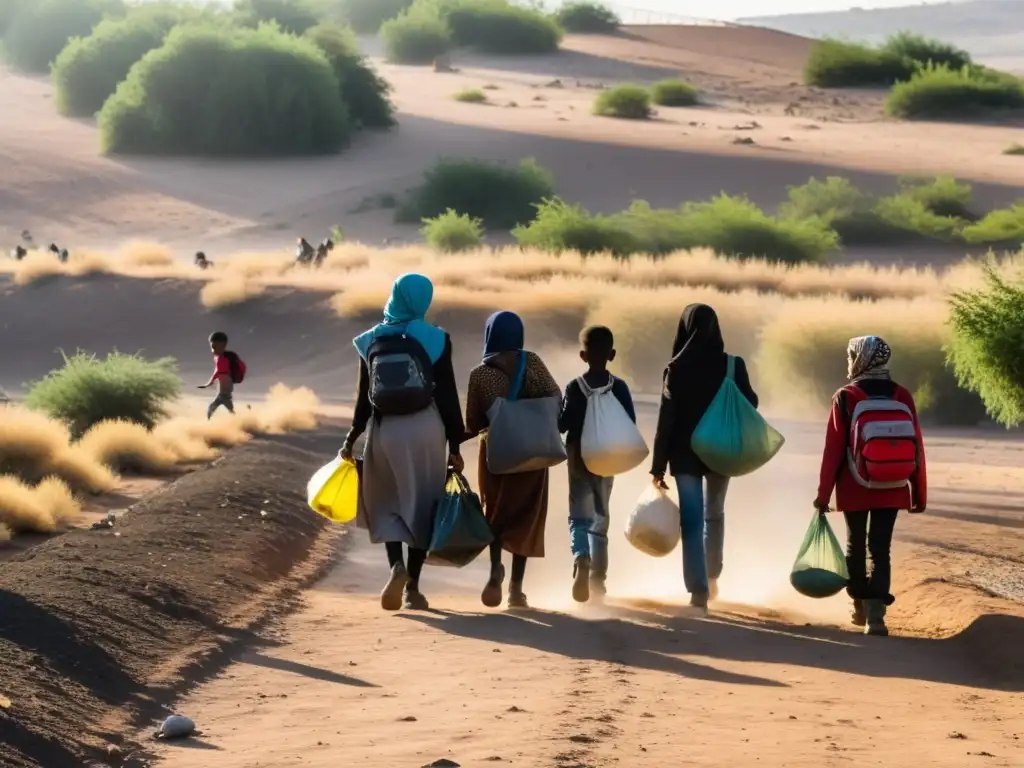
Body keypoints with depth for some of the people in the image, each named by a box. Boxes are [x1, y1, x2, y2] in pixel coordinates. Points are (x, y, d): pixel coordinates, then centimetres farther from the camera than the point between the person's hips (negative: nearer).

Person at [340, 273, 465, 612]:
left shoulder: (371, 340, 3)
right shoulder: (435, 339, -4)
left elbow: (365, 397, 4)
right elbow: (447, 396, -4)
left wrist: (351, 438, 14)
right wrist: (454, 445, 0)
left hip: (385, 431, 2)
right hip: (425, 430, -1)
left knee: (386, 503, 15)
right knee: (421, 507, 9)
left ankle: (397, 566, -10)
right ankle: (412, 587, 6)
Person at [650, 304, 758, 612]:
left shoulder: (677, 369, -11)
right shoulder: (732, 366, -7)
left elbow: (666, 418, -10)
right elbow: (750, 406, -2)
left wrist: (659, 465, -6)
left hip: (686, 453, -2)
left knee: (692, 521, 1)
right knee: (714, 514, 24)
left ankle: (699, 591, -7)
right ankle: (712, 577, 32)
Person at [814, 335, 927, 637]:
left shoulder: (846, 398, -8)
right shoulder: (902, 397, 0)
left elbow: (833, 450, -8)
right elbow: (916, 448, 1)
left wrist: (824, 493, -2)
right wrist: (919, 493, 9)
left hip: (855, 488, -1)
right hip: (892, 489, 1)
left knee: (856, 546, 17)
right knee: (881, 550, 0)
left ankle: (861, 608, 27)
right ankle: (875, 615, -14)